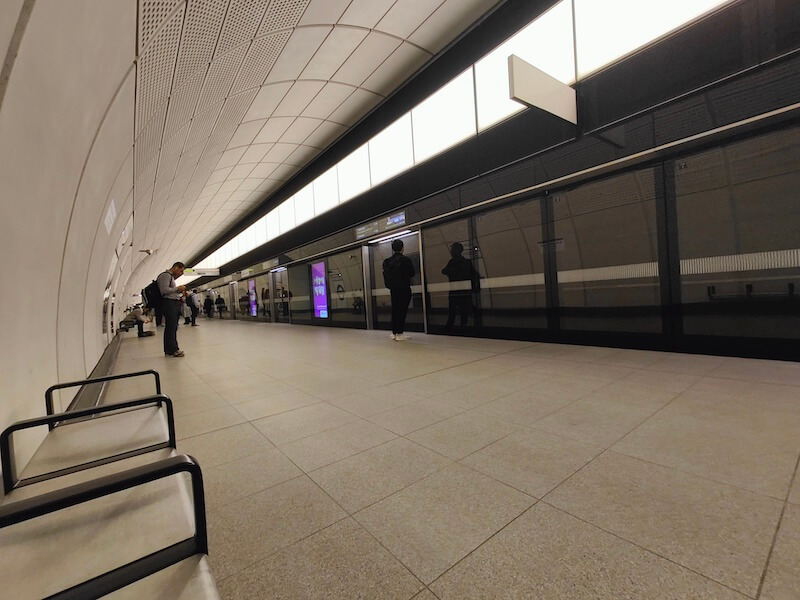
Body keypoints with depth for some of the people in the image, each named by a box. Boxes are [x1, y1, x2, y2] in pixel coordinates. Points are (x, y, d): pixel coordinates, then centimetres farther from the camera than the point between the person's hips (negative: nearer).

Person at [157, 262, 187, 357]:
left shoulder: (171, 277, 24)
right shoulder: (165, 275, -7)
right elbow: (164, 290, -18)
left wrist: (181, 292, 14)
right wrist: (177, 288, -9)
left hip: (175, 304, 10)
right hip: (169, 303, -10)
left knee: (173, 327, 10)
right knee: (171, 327, -8)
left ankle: (169, 349, 15)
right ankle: (173, 349, -6)